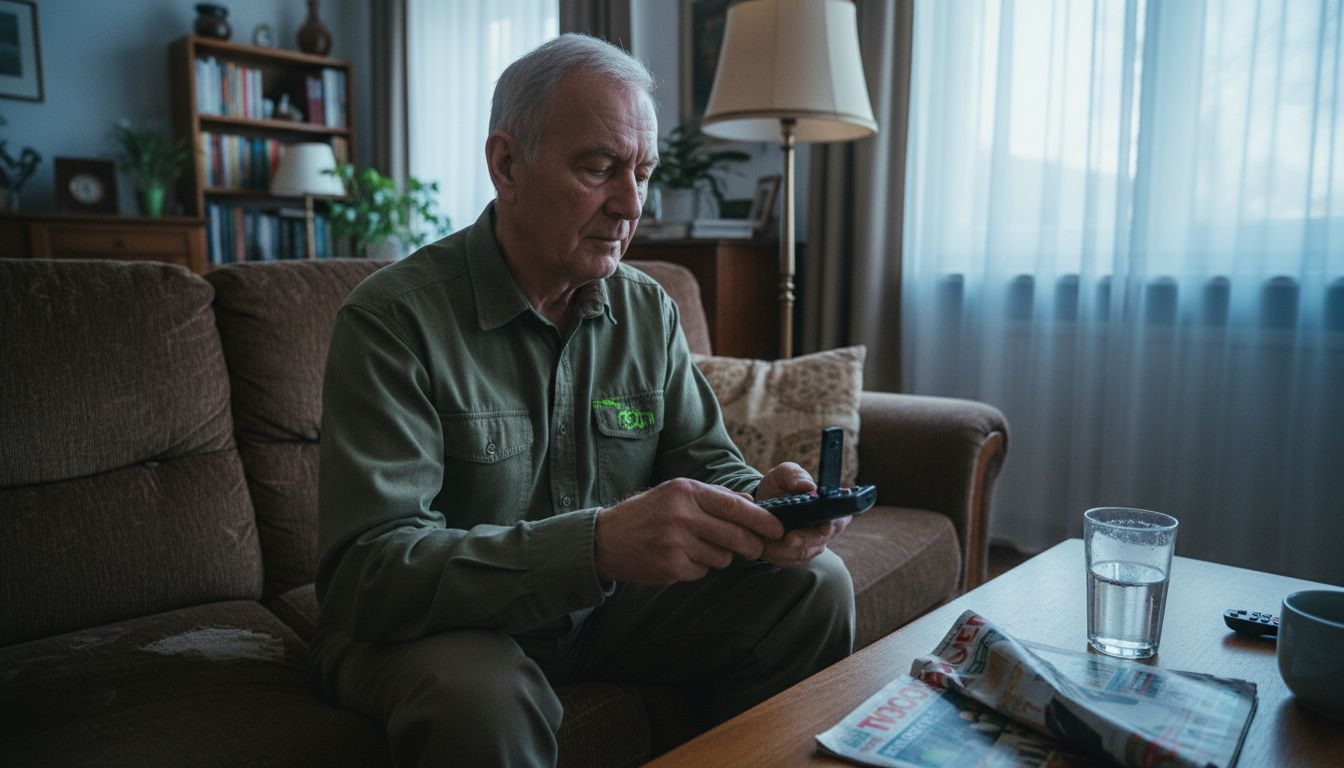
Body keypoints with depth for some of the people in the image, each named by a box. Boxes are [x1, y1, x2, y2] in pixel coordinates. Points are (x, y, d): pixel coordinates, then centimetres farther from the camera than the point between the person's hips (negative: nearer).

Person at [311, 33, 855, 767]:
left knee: (813, 585, -5)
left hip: (603, 604, 6)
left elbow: (704, 460, 4)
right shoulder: (391, 318, -19)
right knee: (481, 694, -38)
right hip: (441, 625, -5)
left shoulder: (649, 310, 0)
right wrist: (598, 545, -41)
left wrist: (756, 502, -22)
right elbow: (366, 571, -27)